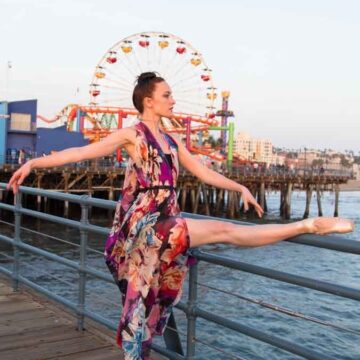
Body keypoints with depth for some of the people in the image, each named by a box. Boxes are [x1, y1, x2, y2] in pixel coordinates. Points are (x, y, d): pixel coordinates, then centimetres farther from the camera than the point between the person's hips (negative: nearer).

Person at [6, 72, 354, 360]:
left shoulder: (171, 141, 16)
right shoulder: (132, 134, -4)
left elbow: (204, 172, 20)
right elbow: (82, 152, -10)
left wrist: (241, 188, 13)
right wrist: (34, 163, -19)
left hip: (164, 225, 8)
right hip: (145, 224, -8)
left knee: (150, 302, 13)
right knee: (223, 230, -16)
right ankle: (307, 225, -13)